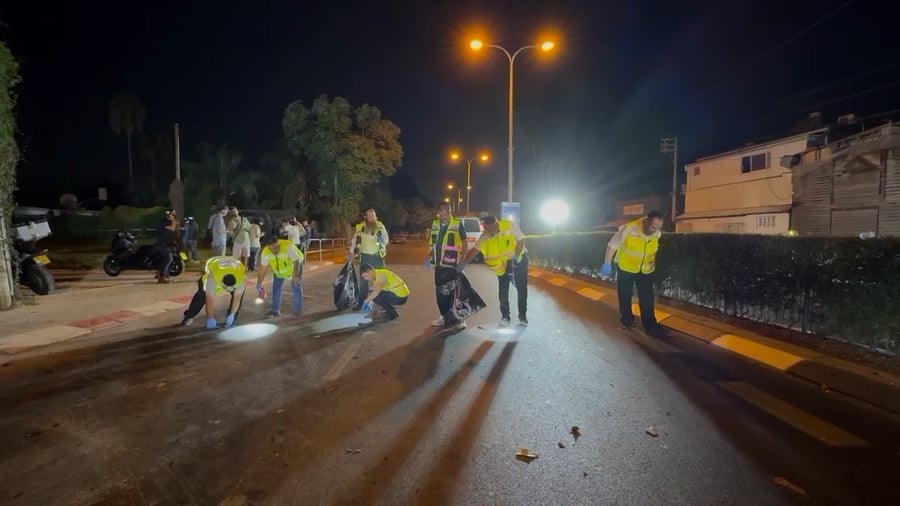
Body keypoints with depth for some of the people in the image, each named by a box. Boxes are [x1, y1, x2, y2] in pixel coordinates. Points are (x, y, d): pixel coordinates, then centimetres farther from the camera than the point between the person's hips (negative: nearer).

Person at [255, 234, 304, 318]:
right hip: (279, 269, 4)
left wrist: (295, 275, -50)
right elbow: (263, 268, -19)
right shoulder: (265, 252, -25)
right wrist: (259, 284, -21)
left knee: (296, 287, -8)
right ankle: (275, 310, 12)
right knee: (276, 287, 1)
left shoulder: (288, 246, -40)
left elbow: (296, 262, -38)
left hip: (294, 265, -4)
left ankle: (298, 310, 3)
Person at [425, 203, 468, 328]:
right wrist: (429, 257, 6)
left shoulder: (458, 225, -6)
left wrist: (462, 259, -11)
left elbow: (464, 243, -2)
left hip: (453, 265, -5)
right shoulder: (434, 224, 10)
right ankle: (444, 317, 24)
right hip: (439, 264, 5)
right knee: (440, 292, 11)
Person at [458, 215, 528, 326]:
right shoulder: (485, 236, -17)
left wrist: (516, 256, -26)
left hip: (519, 259, -2)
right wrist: (465, 262, -30)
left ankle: (522, 316, 18)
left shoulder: (509, 225, -27)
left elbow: (521, 240, -19)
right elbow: (475, 249, -18)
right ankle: (505, 316, 16)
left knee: (522, 289, 4)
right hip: (503, 263, 3)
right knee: (503, 290, 3)